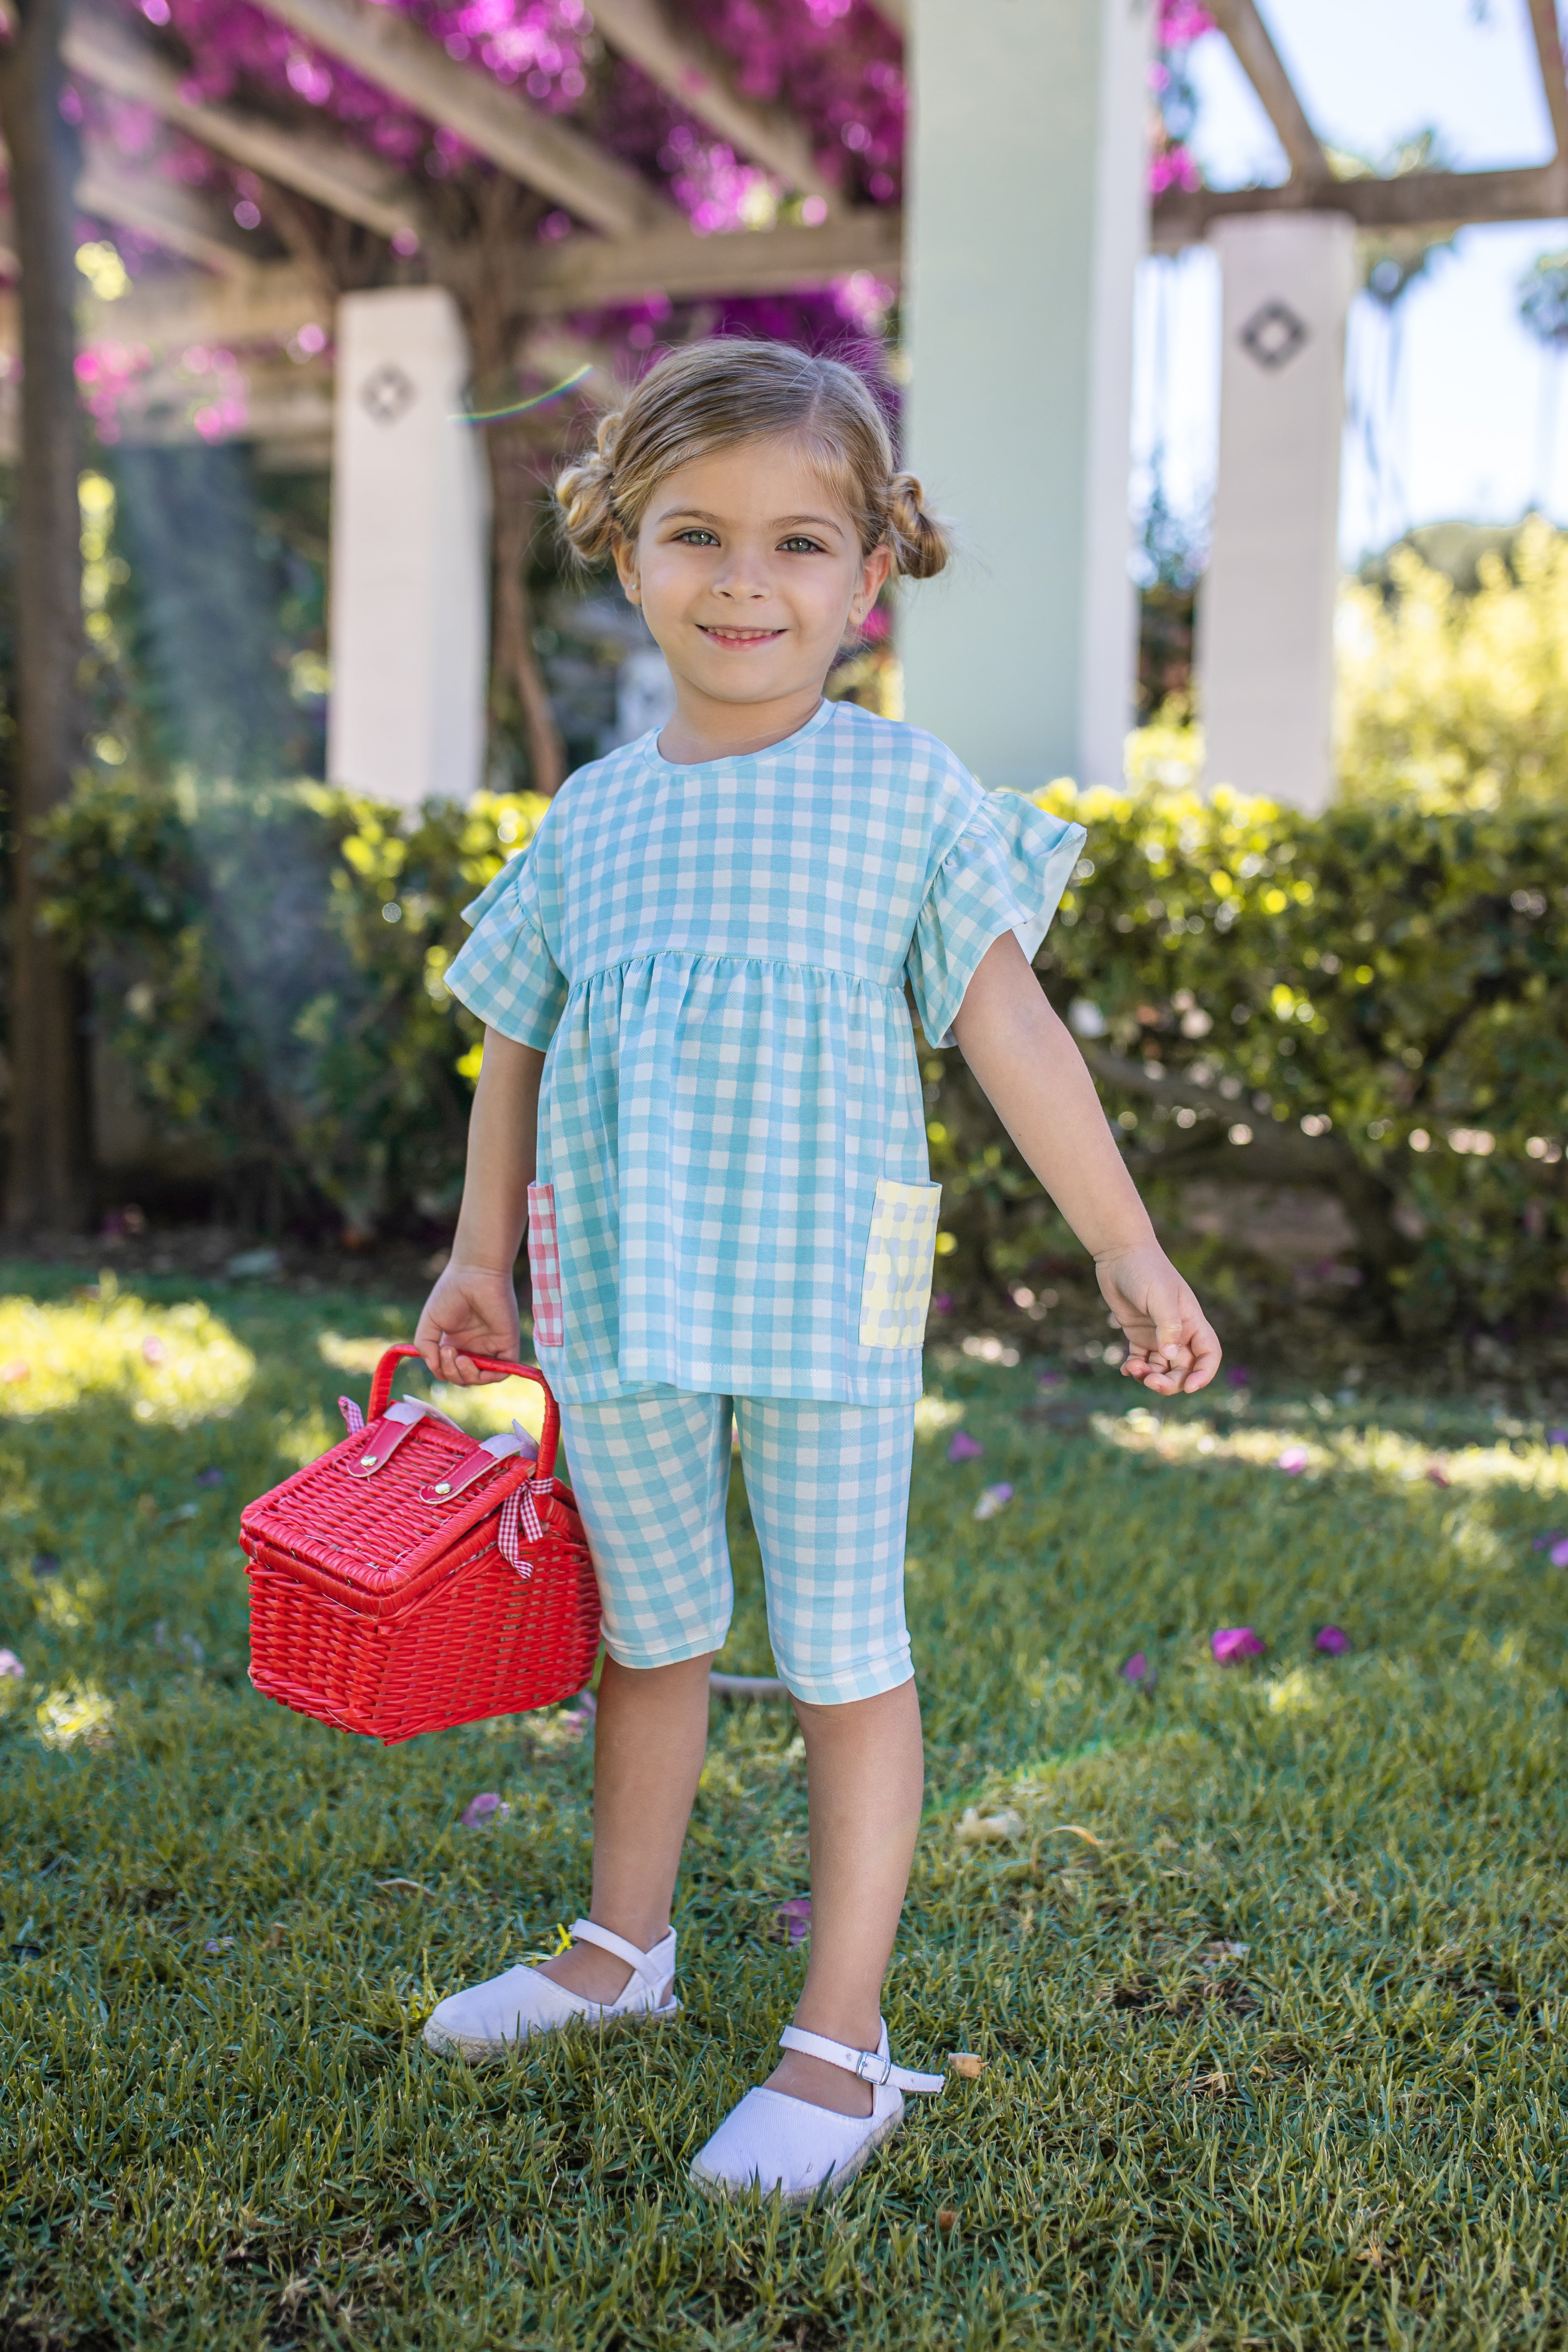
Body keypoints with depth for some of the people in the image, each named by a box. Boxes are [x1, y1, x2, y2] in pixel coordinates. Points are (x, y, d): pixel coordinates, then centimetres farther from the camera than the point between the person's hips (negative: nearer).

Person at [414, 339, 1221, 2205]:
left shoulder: (908, 792, -3)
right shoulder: (591, 820, 6)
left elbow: (1006, 1026, -4)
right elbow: (517, 1049, 15)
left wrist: (1126, 1247, -7)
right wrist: (479, 1261, 18)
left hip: (825, 1289, -3)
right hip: (616, 1295, 4)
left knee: (842, 1650, 5)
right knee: (650, 1631, 18)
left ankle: (842, 2040, 17)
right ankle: (623, 1945, 39)